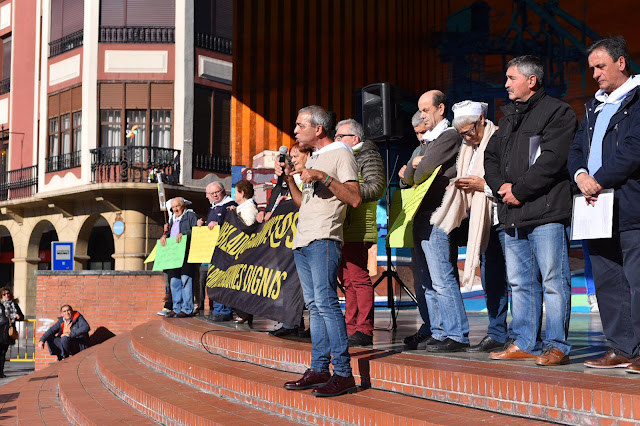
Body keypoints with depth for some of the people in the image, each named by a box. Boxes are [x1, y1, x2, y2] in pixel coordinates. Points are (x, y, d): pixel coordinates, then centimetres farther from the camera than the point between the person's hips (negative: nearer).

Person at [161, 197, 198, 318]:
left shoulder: (190, 215, 1)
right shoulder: (173, 219, 24)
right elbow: (169, 231, 24)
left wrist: (183, 233, -21)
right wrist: (164, 235, 2)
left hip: (186, 253, -7)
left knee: (186, 279, -10)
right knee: (174, 281, 7)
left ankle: (187, 309, -6)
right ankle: (176, 308, 13)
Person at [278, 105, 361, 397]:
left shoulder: (341, 154, -2)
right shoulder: (312, 159, 24)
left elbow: (355, 199, -12)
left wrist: (324, 177, -17)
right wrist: (288, 179, 14)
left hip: (323, 240, -9)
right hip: (302, 241, 9)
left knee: (325, 302, -16)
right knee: (314, 306, 8)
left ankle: (343, 373, -15)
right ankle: (319, 370, 11)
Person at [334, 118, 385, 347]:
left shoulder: (367, 155, -2)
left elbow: (376, 187, -15)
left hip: (357, 230, -9)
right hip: (341, 230, 10)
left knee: (359, 277, -11)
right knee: (347, 280, 9)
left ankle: (364, 330, -9)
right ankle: (351, 327, 13)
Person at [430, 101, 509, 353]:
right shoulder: (469, 147, 18)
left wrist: (484, 185, -17)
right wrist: (461, 184, 6)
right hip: (483, 221, 8)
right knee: (490, 278, 9)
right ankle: (497, 334, 15)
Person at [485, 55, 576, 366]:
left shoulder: (557, 112, -2)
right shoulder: (509, 117, 23)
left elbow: (551, 160, -13)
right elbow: (491, 157, 20)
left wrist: (518, 190, -11)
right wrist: (502, 186, 0)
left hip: (546, 212, -8)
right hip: (512, 214, 8)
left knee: (553, 281, -6)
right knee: (520, 282, 10)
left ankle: (556, 346, -1)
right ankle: (524, 343, 17)